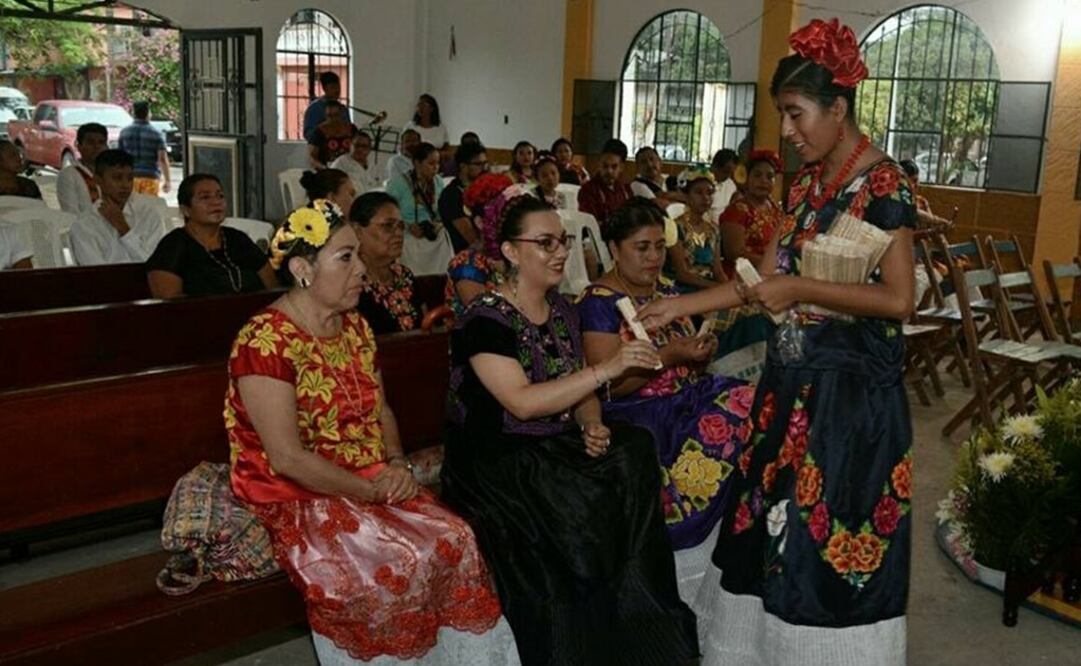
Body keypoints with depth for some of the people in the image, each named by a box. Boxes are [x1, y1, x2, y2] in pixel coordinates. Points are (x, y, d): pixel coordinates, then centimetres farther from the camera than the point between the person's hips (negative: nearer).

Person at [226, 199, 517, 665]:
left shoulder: (355, 326, 9)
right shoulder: (265, 341, -16)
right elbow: (287, 459, -20)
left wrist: (396, 465, -4)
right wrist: (371, 490, -17)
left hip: (371, 488, 7)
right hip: (298, 500, -6)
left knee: (455, 540, -16)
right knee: (401, 562, -26)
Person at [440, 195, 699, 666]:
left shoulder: (562, 311, 10)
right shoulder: (485, 320, -13)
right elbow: (522, 402, -23)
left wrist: (592, 425, -7)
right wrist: (606, 369, -26)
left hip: (557, 448, 7)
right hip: (494, 459, -6)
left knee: (631, 461, -17)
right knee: (577, 504, -27)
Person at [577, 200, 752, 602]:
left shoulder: (667, 291, 14)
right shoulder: (598, 303, -7)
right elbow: (611, 385, -13)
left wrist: (702, 352, -5)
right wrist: (669, 355, -19)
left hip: (690, 400, 7)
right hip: (637, 415, -7)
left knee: (752, 404, -17)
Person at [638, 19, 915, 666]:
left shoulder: (884, 183, -12)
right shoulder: (806, 186, 11)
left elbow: (898, 300, -19)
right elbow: (764, 280, 12)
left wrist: (799, 288, -16)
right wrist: (678, 307, 7)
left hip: (852, 392, -7)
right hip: (794, 383, 7)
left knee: (827, 538, 1)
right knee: (774, 528, 12)